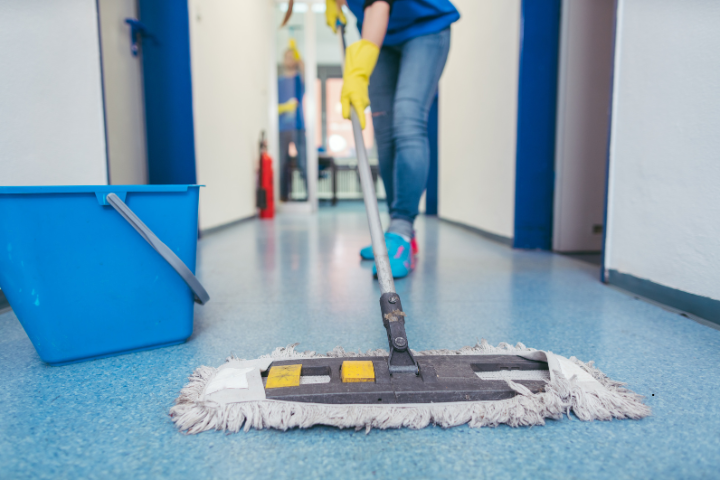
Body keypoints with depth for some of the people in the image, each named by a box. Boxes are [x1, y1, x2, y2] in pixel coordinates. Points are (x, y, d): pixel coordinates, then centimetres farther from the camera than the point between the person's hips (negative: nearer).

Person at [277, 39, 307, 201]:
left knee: (303, 162, -8)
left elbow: (303, 66, -15)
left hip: (297, 125, -3)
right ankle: (284, 194, 8)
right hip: (282, 127, 3)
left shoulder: (299, 78, 8)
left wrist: (295, 48, -28)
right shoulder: (278, 81, 15)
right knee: (283, 163, 3)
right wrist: (282, 108, -8)